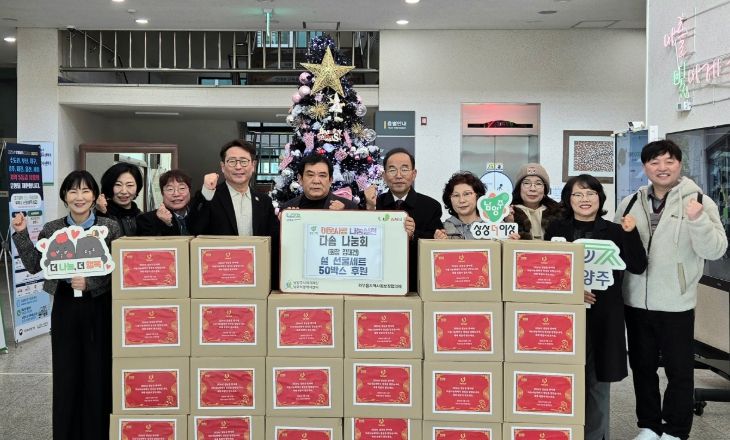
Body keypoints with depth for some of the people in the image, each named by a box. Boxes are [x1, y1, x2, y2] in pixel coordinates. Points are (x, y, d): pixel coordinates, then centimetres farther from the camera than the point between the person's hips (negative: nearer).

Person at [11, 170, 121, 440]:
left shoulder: (111, 227, -3)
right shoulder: (51, 229, 5)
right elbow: (33, 266, 2)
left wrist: (90, 282, -18)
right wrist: (21, 234, -6)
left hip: (99, 307, -2)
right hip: (65, 307, 2)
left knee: (98, 373, 3)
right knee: (66, 374, 7)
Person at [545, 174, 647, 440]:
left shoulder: (614, 231, 6)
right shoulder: (556, 229, 5)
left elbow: (638, 267, -3)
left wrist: (631, 234, -15)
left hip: (603, 316, 0)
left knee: (598, 379, 7)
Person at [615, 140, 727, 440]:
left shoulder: (698, 202, -6)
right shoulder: (630, 203, 6)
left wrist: (697, 220, -30)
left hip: (676, 304, -3)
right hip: (636, 302, 4)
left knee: (679, 371, 8)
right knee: (642, 367, 15)